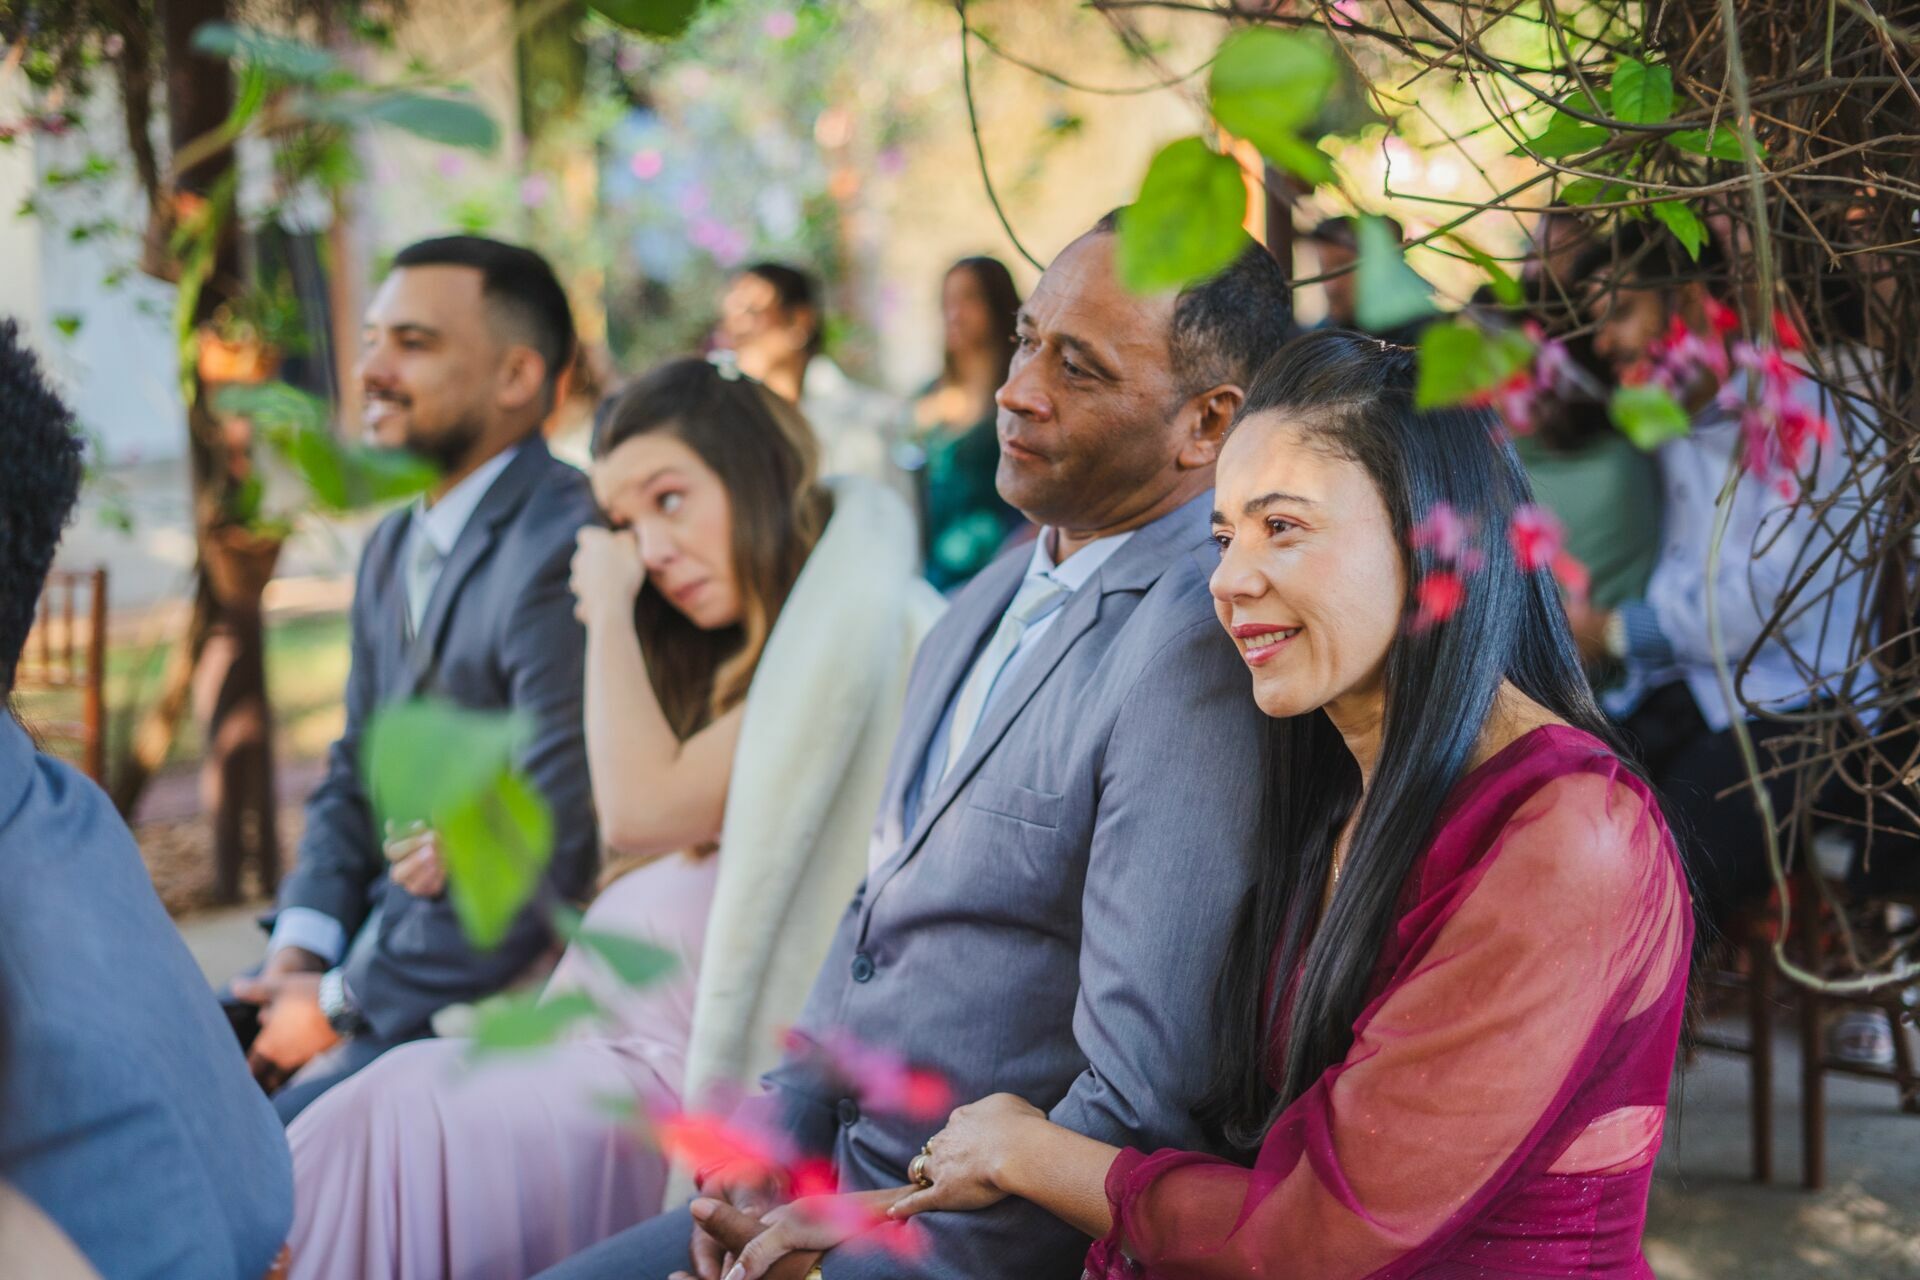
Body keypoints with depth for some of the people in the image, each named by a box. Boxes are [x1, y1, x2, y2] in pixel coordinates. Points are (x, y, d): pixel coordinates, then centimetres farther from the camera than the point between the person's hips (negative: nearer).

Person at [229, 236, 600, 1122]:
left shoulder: (566, 555, -19)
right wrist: (298, 954, -1)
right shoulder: (394, 548, 13)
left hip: (491, 996, -9)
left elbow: (547, 857, -22)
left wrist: (343, 1002, -14)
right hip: (374, 947, 9)